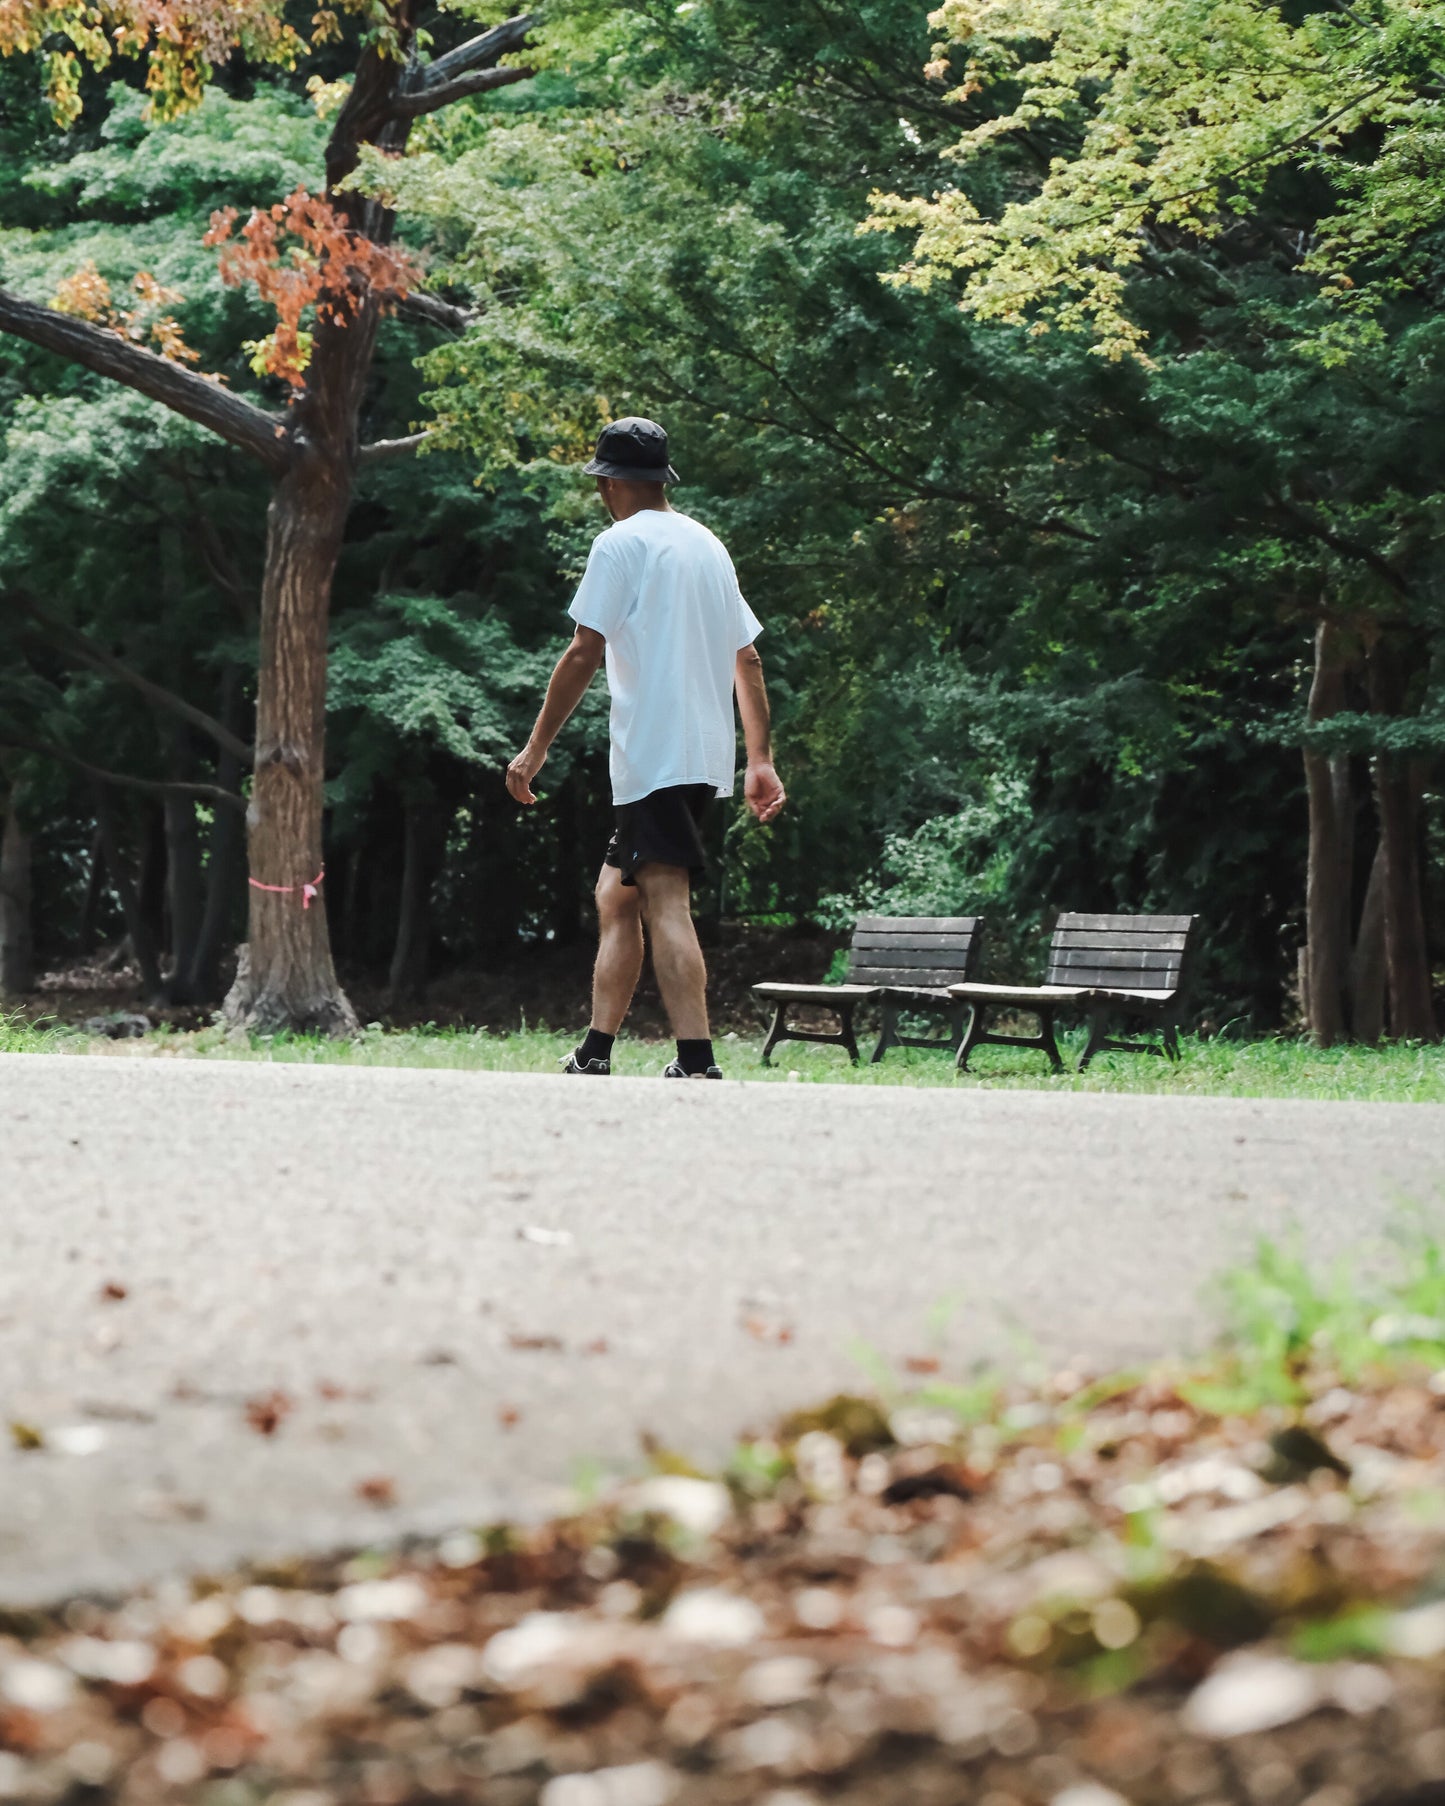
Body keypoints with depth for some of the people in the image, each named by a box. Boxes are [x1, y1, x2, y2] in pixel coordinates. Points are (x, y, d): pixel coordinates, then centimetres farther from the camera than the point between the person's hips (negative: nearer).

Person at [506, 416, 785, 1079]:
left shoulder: (621, 544, -4)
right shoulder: (708, 545, 19)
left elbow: (583, 654, -10)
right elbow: (748, 659, 19)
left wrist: (536, 749, -6)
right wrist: (761, 762, 20)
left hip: (654, 753, -8)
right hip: (707, 754, 8)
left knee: (666, 903, -15)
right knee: (614, 897, 16)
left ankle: (697, 1066, -25)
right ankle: (594, 1056, 17)